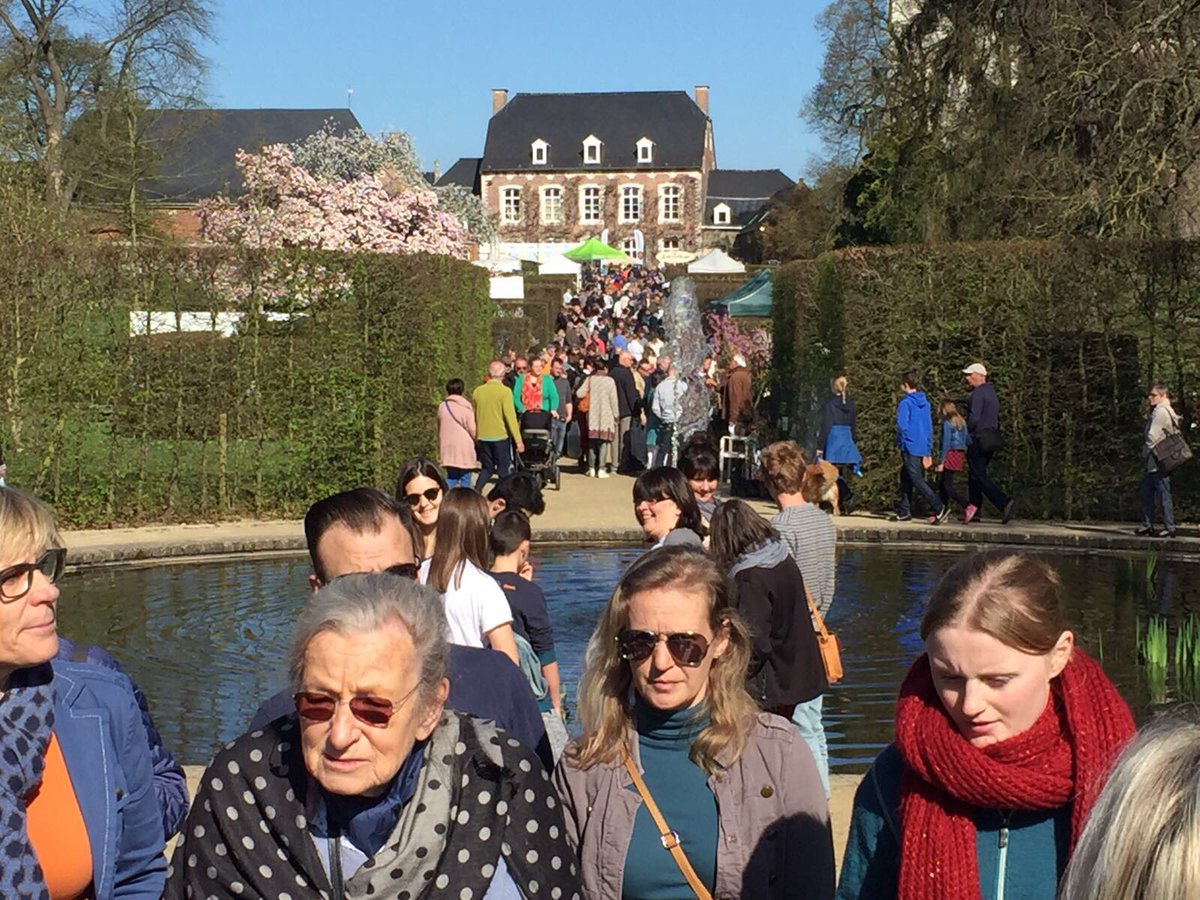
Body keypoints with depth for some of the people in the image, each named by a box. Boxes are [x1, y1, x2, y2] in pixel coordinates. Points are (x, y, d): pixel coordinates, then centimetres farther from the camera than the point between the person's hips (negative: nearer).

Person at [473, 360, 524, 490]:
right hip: (500, 436, -4)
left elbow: (474, 416, 12)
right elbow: (510, 417, -14)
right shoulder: (505, 391, -11)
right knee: (503, 469, 7)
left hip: (482, 437, 4)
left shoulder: (478, 391, 3)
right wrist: (518, 440, -12)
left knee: (486, 468, 14)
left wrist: (476, 437, 23)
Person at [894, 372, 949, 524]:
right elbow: (929, 427, 16)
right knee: (906, 479, 17)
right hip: (923, 448, 8)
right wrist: (928, 451, 19)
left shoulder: (905, 403, -11)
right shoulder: (925, 403, 14)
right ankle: (904, 512, 18)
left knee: (918, 481, -8)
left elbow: (901, 425, -20)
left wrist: (900, 441, -3)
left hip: (910, 448, -8)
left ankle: (940, 508, -17)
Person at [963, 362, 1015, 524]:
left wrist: (965, 432, -8)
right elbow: (996, 418, 20)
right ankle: (973, 510, 12)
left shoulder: (978, 393, -13)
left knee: (979, 476, -10)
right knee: (975, 475, 13)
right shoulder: (991, 392, 17)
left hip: (978, 439, -9)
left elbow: (974, 418, -21)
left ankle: (1004, 502, -21)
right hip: (991, 439, 9)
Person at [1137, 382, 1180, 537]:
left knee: (1164, 495, -7)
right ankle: (1148, 524, 19)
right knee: (1146, 492, 14)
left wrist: (1146, 452, -3)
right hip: (1153, 463, 11)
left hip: (1159, 461, -11)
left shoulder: (1161, 412, -14)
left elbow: (1152, 436, -19)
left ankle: (1169, 528, -4)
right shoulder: (1167, 412, 18)